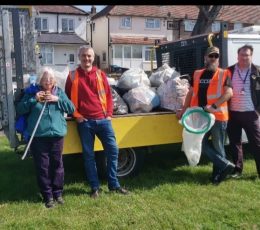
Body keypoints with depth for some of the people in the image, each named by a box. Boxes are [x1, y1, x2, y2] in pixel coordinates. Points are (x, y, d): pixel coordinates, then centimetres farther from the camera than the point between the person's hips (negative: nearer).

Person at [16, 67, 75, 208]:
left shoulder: (60, 92, 9)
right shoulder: (32, 92, 5)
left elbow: (71, 108, 4)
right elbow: (20, 110, 0)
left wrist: (57, 100, -9)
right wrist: (34, 100, -12)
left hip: (57, 135, 1)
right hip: (38, 137, -1)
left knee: (57, 165, 9)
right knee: (42, 167, 3)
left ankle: (58, 193, 23)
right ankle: (48, 196, 14)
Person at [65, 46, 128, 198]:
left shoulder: (100, 74, 9)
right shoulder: (73, 76, 4)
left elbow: (109, 95, 10)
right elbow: (68, 98, 7)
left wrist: (109, 114, 1)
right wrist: (76, 115, -2)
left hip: (103, 119, 2)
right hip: (84, 122, -1)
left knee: (113, 150, 0)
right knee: (89, 155, 4)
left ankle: (114, 185, 14)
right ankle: (95, 187, 16)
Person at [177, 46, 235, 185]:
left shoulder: (224, 74, -3)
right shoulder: (197, 74, 11)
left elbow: (229, 93, -14)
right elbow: (191, 93, 16)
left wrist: (214, 106, -25)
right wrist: (184, 110, 12)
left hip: (218, 116, -5)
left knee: (218, 146, 4)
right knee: (201, 143, 6)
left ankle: (217, 174, 19)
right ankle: (226, 165, 14)